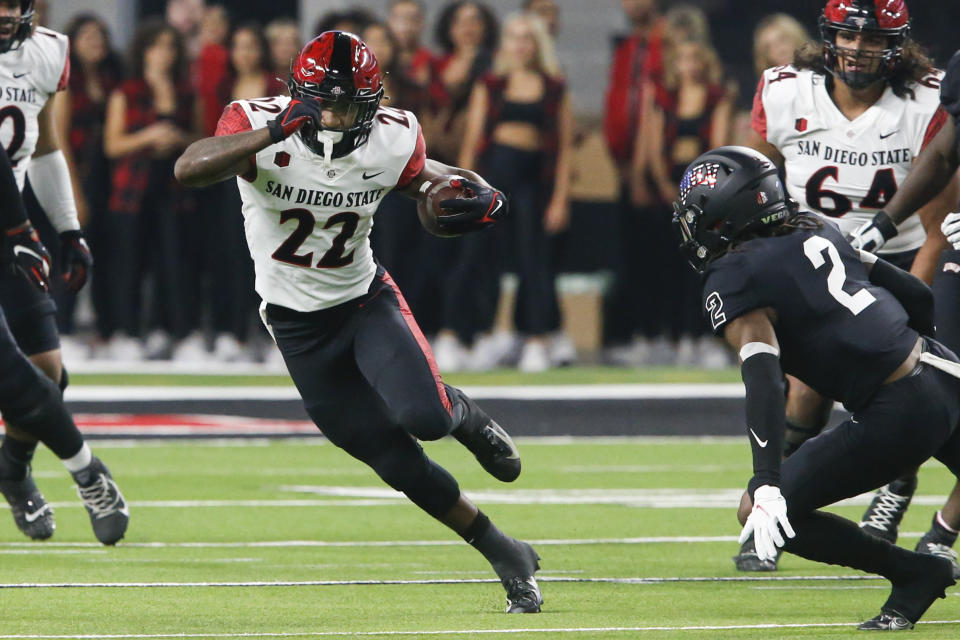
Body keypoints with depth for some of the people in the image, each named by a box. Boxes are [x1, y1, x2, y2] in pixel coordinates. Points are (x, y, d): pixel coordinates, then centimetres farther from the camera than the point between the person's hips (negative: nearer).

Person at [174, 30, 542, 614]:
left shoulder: (391, 143, -15)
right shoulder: (260, 127, -23)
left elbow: (431, 183, 7)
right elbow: (189, 169, -41)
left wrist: (483, 199, -17)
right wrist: (273, 133, -53)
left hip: (365, 298, 1)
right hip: (300, 325, -1)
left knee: (423, 417, -26)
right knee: (395, 460, 0)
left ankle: (462, 412, 13)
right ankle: (504, 555, 17)